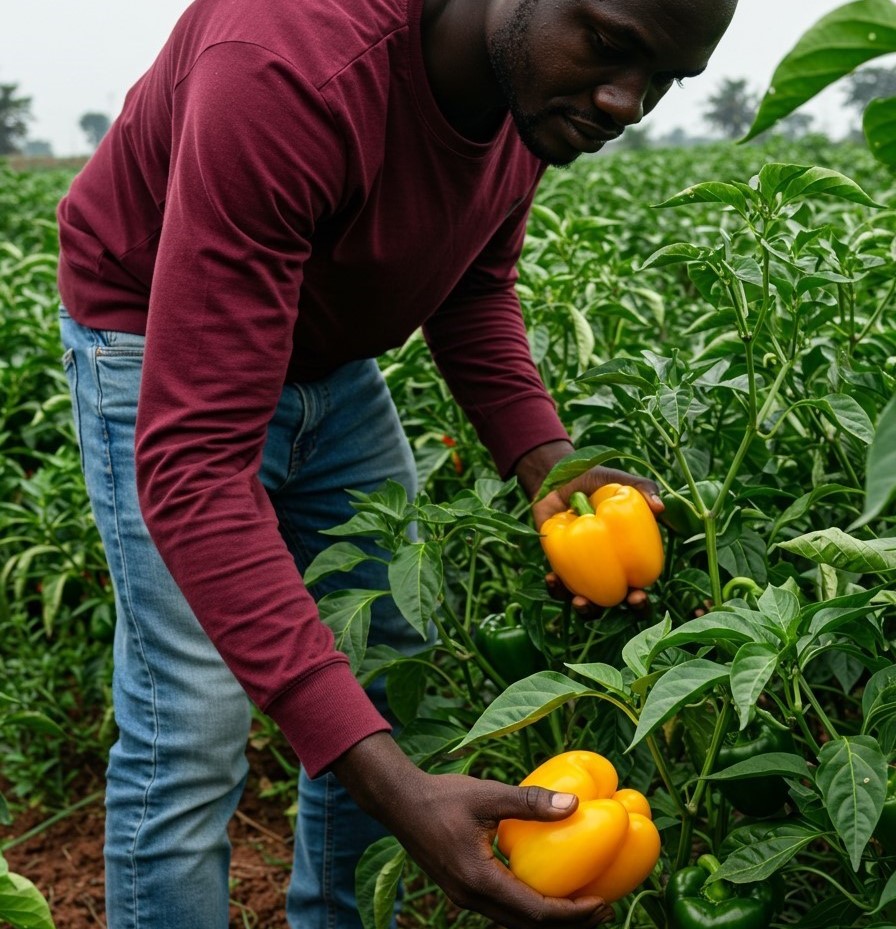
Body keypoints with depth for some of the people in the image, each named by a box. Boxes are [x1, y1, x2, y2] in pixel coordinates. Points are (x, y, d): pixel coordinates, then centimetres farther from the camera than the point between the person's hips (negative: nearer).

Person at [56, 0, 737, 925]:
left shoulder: (544, 82, -16)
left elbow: (473, 290, 2)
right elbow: (193, 458, -43)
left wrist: (546, 464, -18)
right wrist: (392, 786, -49)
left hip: (329, 355, 7)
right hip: (161, 341, -6)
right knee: (190, 732, -13)